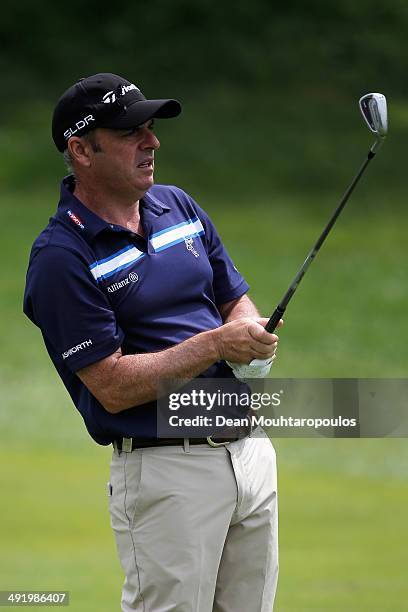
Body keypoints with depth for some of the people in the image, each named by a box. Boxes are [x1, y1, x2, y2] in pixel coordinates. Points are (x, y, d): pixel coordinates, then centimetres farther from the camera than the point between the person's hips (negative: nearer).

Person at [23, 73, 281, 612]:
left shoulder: (178, 206, 10)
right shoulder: (61, 258, -13)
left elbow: (236, 301, 18)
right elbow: (113, 386, -17)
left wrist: (253, 342, -5)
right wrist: (216, 345, -18)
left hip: (250, 450, 7)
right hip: (166, 471, -7)